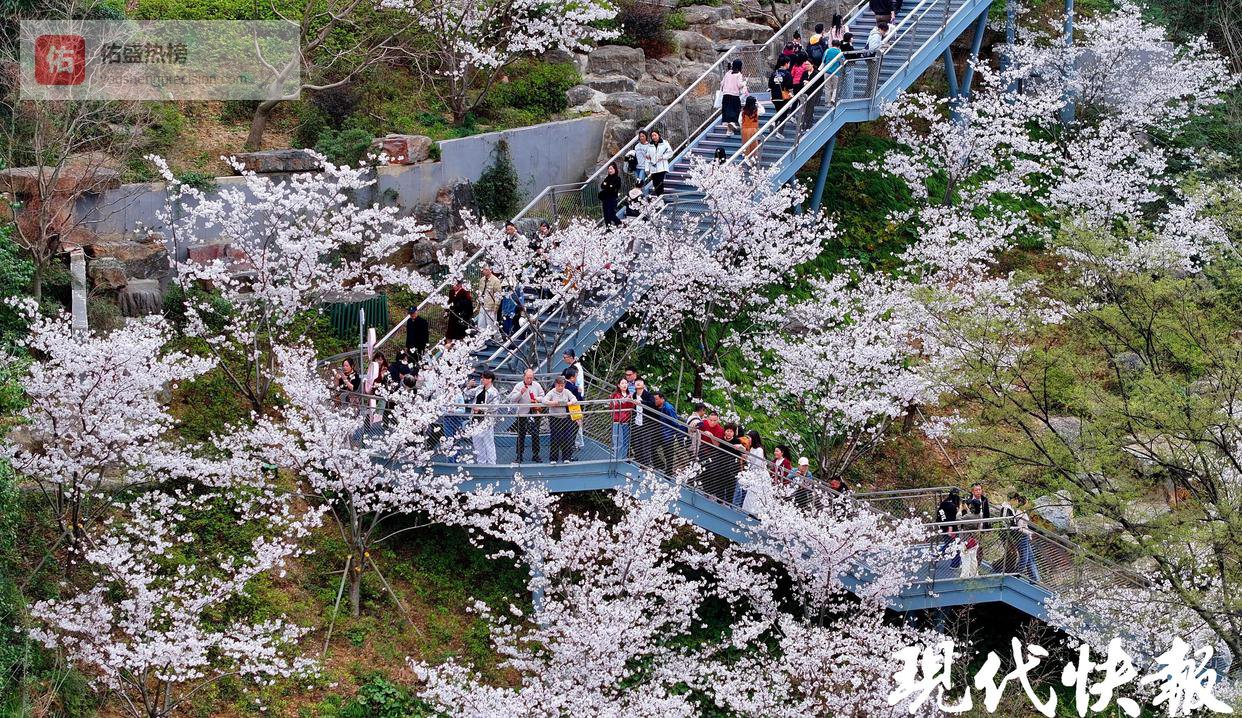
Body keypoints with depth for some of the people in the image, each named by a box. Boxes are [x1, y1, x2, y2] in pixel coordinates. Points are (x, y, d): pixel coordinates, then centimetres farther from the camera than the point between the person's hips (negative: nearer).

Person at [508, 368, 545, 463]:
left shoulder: (536, 385, 6)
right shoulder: (519, 386, -3)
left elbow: (543, 397, 11)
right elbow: (512, 399, -9)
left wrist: (537, 399, -9)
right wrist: (520, 393, -22)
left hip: (534, 413, 2)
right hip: (522, 414, -2)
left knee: (535, 434, 4)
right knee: (521, 435, 3)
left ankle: (535, 455, 14)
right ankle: (519, 456, 10)